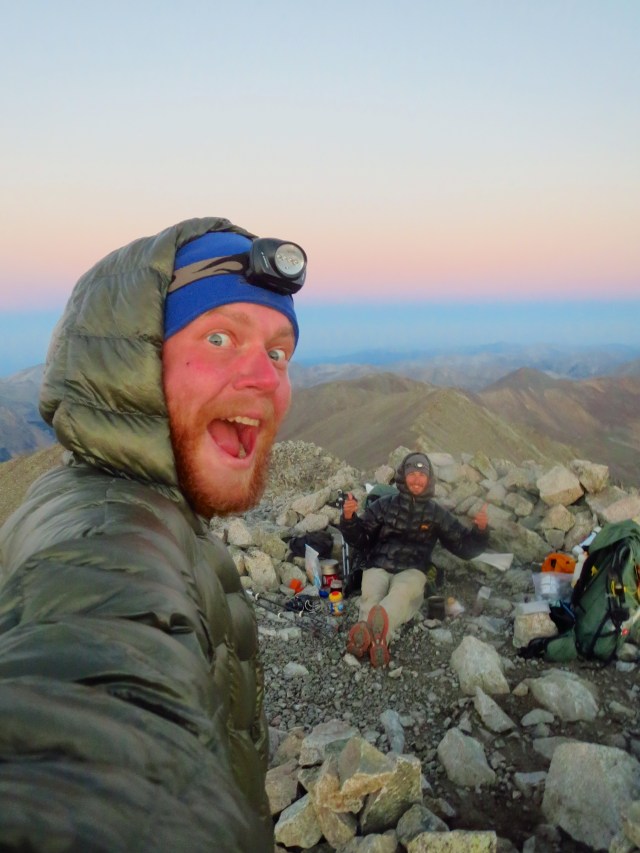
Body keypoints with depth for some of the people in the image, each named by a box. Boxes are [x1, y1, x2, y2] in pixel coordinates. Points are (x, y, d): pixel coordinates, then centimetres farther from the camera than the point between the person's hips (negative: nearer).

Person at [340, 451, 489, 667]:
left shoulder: (436, 513, 19)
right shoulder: (385, 505, 16)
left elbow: (464, 547, 19)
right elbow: (358, 538, 14)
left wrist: (480, 530, -2)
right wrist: (349, 518, -7)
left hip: (412, 571, -1)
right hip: (378, 566, 1)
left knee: (401, 591, -39)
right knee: (371, 595, -36)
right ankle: (376, 637, -63)